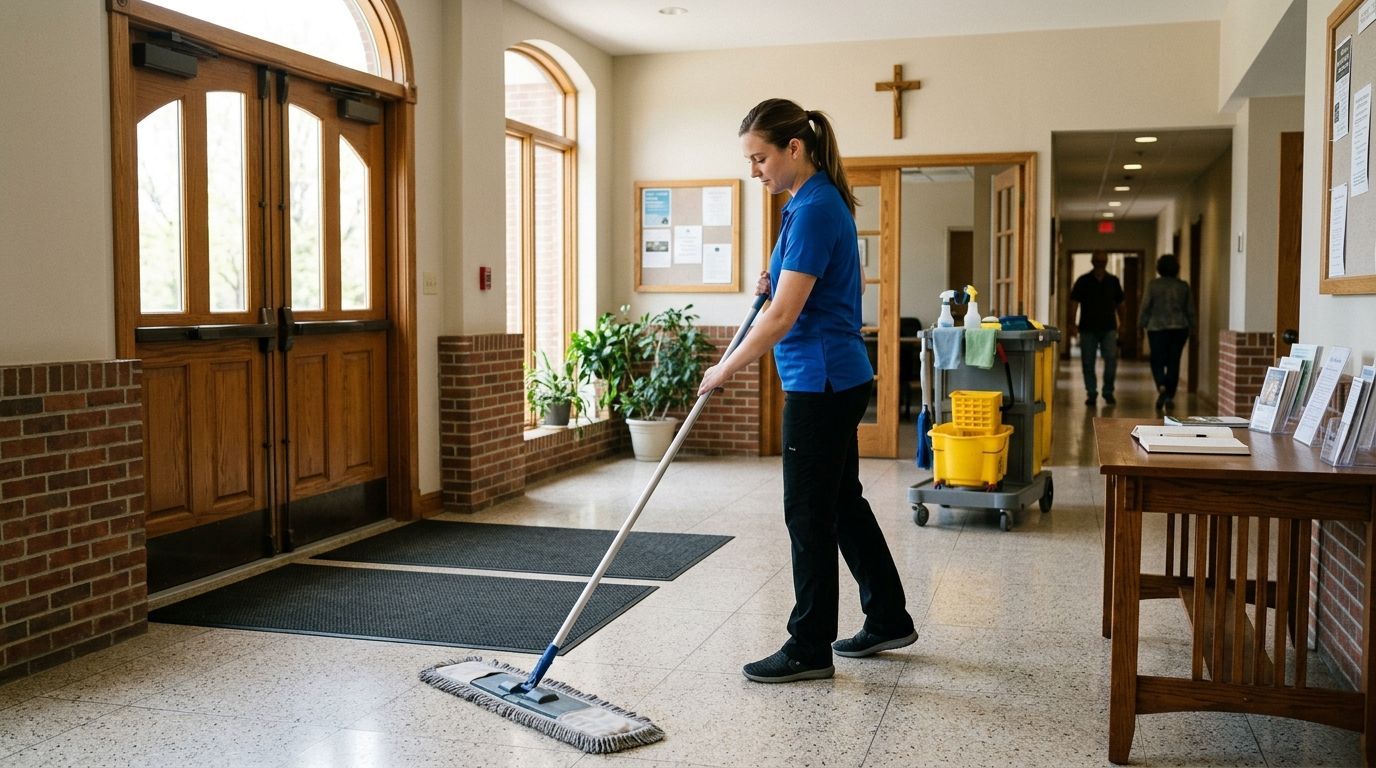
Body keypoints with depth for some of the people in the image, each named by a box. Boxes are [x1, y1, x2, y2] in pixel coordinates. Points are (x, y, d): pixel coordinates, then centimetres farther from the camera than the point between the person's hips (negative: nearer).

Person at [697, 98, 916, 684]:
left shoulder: (814, 210, -19)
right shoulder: (819, 201, 12)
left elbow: (782, 315, -22)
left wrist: (726, 369, -11)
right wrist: (781, 279, 8)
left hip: (820, 383, -10)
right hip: (840, 378, 10)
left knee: (809, 513, -1)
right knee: (843, 503, 17)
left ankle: (809, 648, 11)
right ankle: (888, 620, 29)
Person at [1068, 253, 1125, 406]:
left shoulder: (1113, 281, 9)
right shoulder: (1083, 281, 2)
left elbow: (1119, 304, 15)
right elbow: (1074, 303, -3)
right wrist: (1072, 324, -13)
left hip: (1108, 328, 1)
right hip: (1088, 329, -1)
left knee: (1111, 359, -9)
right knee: (1088, 362, 2)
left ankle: (1108, 392, 5)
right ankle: (1091, 393, 13)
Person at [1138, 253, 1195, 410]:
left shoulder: (1153, 285, -4)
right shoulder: (1183, 286, 3)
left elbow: (1145, 307, -5)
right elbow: (1190, 310, 7)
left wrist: (1143, 325, 6)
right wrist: (1191, 327, 16)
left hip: (1157, 328, -2)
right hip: (1179, 328, 2)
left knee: (1157, 361, 5)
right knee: (1174, 362, 7)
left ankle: (1161, 387, -20)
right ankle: (1170, 397, 6)